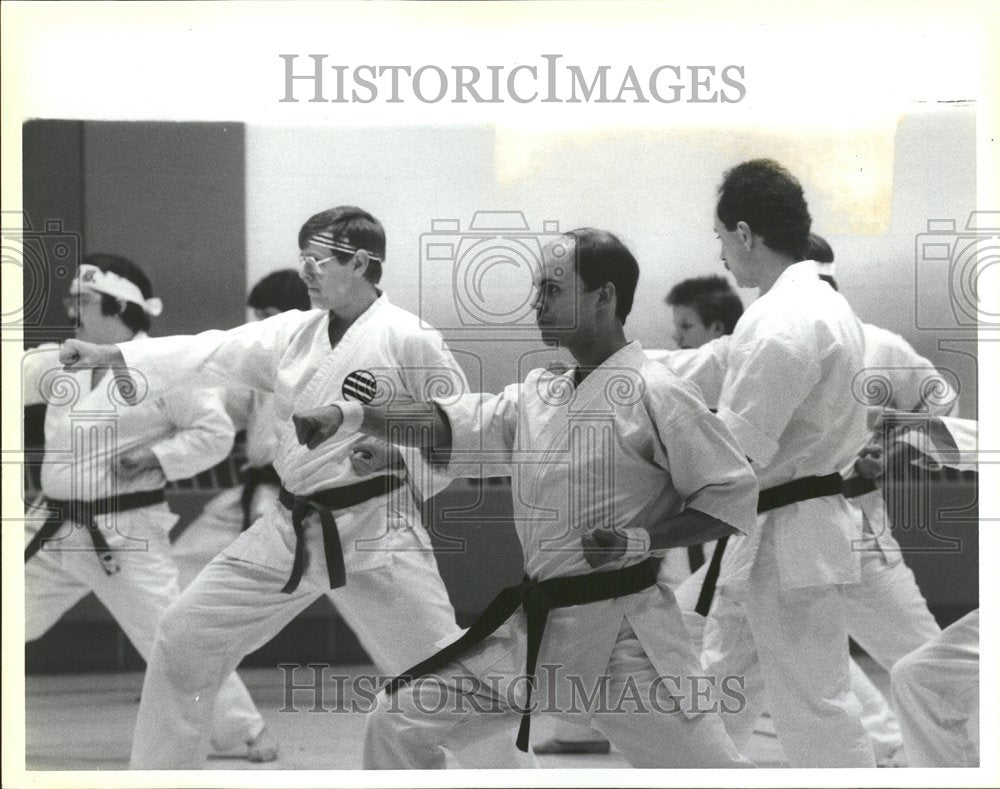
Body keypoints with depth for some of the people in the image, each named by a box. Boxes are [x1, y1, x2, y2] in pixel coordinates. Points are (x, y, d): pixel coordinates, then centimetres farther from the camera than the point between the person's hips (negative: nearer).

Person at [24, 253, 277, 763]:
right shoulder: (60, 361, 6)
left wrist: (157, 458, -19)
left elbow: (216, 433, -10)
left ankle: (246, 732, 4)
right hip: (56, 530, 6)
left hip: (127, 534, -6)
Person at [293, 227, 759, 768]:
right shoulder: (538, 395, 9)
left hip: (625, 639, -7)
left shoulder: (653, 394, -12)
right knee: (401, 722, 5)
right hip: (533, 628, 7)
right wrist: (348, 416, -14)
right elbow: (449, 425, 0)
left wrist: (640, 541, -20)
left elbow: (733, 496, -11)